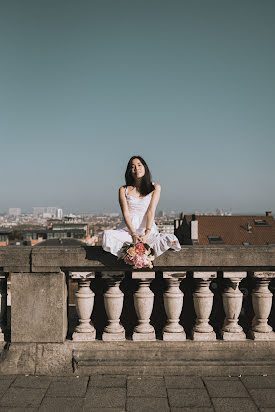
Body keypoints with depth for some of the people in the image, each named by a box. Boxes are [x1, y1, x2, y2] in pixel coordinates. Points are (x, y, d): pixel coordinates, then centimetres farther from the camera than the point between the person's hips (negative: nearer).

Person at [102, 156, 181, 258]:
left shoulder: (155, 187, 9)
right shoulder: (123, 190, 10)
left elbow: (151, 211, -3)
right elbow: (126, 213, 0)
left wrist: (146, 234, -16)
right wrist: (134, 235, -15)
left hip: (148, 229, 0)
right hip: (127, 230, 0)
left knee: (170, 239, -29)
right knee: (107, 235, -30)